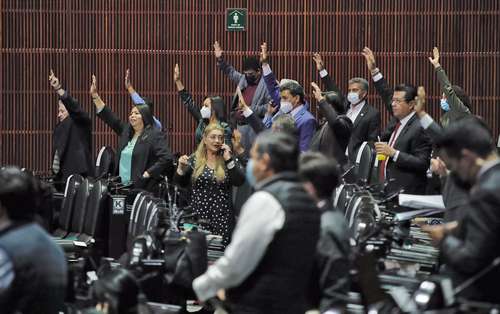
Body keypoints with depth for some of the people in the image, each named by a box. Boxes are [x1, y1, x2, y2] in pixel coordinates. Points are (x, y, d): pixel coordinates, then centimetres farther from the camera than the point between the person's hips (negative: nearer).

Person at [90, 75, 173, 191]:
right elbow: (109, 117, 20)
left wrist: (148, 173, -16)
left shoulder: (155, 135, -5)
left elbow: (166, 158, -15)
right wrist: (95, 95, 16)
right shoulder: (126, 131, 17)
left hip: (143, 187, -7)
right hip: (123, 186, 7)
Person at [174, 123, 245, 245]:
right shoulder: (194, 160, 5)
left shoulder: (230, 160, 5)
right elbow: (181, 183, 5)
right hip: (198, 214, 1)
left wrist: (228, 160, -11)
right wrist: (181, 168, -14)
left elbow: (239, 182, -8)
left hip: (222, 216, 0)